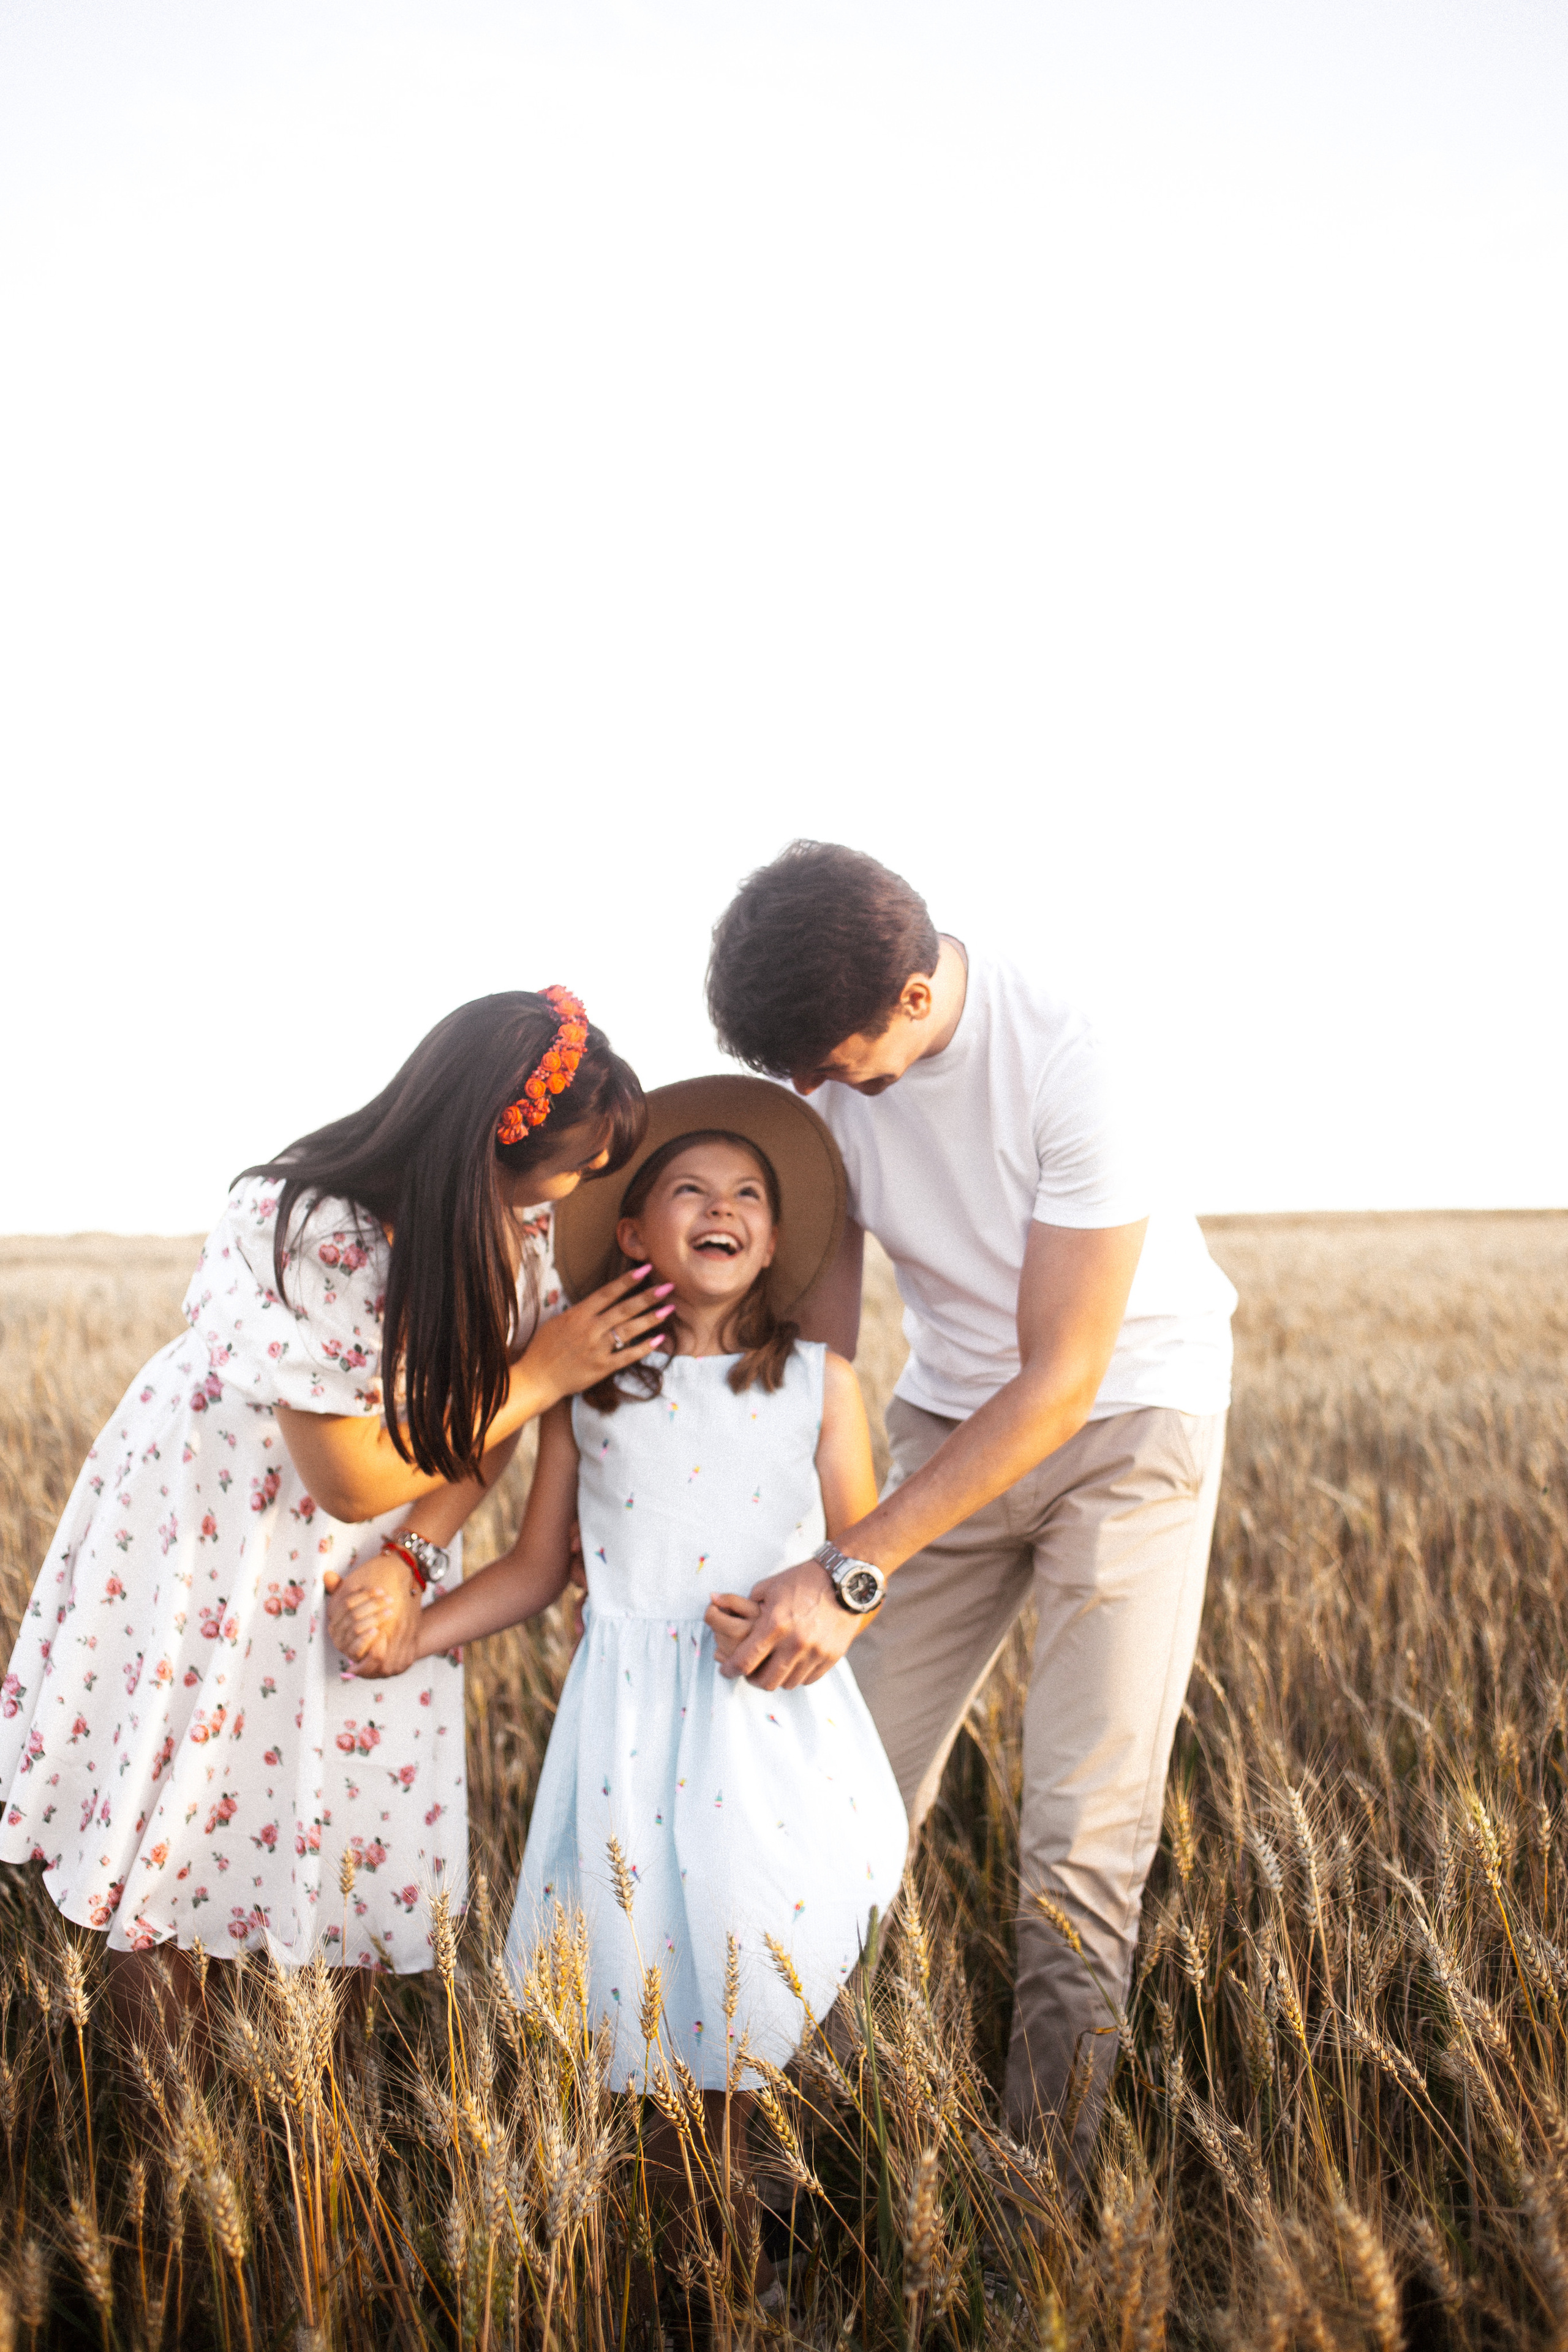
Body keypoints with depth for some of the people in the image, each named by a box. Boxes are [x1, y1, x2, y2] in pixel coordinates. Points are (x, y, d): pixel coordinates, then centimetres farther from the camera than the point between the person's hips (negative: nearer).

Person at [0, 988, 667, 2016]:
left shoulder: (519, 1217, -18)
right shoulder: (310, 1236, -36)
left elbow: (490, 1410, -5)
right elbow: (353, 1481, -27)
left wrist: (412, 1556, -19)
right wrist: (544, 1376, -26)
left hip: (363, 1548, 5)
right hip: (208, 1521, -4)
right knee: (182, 1795, 7)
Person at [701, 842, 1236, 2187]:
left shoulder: (1065, 1066, -30)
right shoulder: (818, 1066, -14)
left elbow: (1063, 1377, -27)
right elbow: (821, 1316, -3)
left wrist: (855, 1573, -30)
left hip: (1129, 1413, -4)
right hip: (953, 1409, 5)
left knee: (1085, 1829, -8)